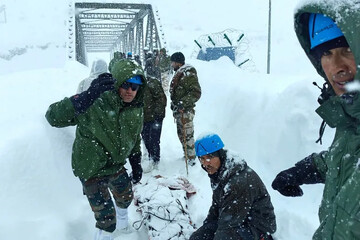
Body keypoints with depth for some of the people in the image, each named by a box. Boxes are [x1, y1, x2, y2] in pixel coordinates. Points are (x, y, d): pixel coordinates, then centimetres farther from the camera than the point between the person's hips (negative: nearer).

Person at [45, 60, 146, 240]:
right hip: (91, 169, -7)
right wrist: (88, 95, -44)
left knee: (126, 197, 29)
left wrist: (136, 163, 11)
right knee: (106, 218, -4)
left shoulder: (136, 110, -6)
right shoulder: (95, 104, -28)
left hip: (116, 165, 7)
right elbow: (53, 117, -33)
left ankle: (122, 223, 63)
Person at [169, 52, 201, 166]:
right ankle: (187, 155, 32)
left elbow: (196, 93, -22)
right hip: (178, 110, 10)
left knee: (187, 135, -5)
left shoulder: (188, 74, -17)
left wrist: (183, 103, -27)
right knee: (181, 134, 19)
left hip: (185, 111, -10)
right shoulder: (178, 73, 14)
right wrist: (174, 103, 21)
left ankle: (191, 158, 5)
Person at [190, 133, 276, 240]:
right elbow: (216, 207, 13)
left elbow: (229, 224, -26)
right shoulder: (217, 173, 0)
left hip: (256, 227, -8)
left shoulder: (240, 181, -30)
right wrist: (205, 228, 7)